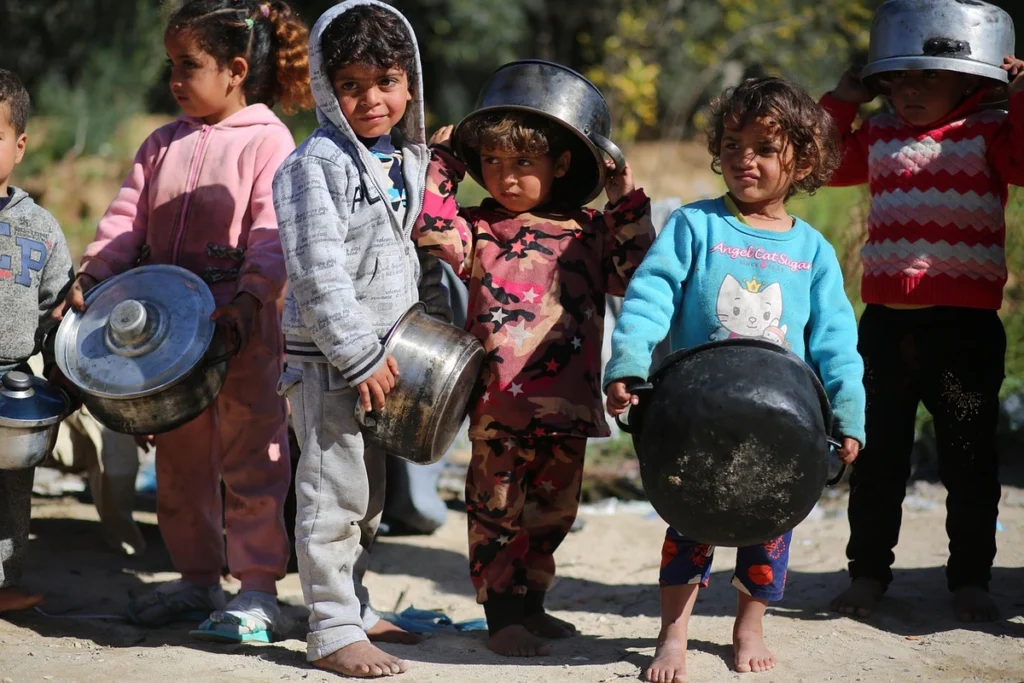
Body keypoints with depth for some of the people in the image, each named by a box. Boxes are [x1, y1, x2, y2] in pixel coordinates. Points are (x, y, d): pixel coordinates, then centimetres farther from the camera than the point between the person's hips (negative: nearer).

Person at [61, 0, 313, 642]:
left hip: (244, 328, -7)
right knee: (179, 460, 13)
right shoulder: (163, 144, 13)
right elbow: (129, 217, 10)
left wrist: (252, 298, -29)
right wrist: (94, 276, -4)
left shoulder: (267, 142, -7)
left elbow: (274, 233, -16)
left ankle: (260, 589, 4)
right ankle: (198, 579, 25)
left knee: (249, 459, -2)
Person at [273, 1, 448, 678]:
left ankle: (355, 606, 30)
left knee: (369, 494, 17)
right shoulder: (317, 164, -15)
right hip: (330, 359, -8)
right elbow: (317, 272, -21)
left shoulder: (408, 160, 10)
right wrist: (358, 356, -21)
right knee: (334, 493, -5)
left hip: (385, 352, 8)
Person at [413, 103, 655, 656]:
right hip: (500, 400, -4)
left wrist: (627, 204, 0)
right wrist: (442, 167, -8)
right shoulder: (479, 228, 0)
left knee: (552, 511, 16)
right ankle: (502, 617, 12)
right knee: (497, 509, 2)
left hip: (569, 400, 4)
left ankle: (530, 605, 31)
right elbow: (434, 231, -16)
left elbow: (634, 273, 4)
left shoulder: (588, 229, 9)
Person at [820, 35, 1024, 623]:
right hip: (887, 323, 4)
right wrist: (843, 102, 12)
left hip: (966, 324, -4)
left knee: (969, 456, 4)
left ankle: (971, 578, 15)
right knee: (879, 452, 9)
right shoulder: (879, 138, 12)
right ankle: (869, 570, 19)